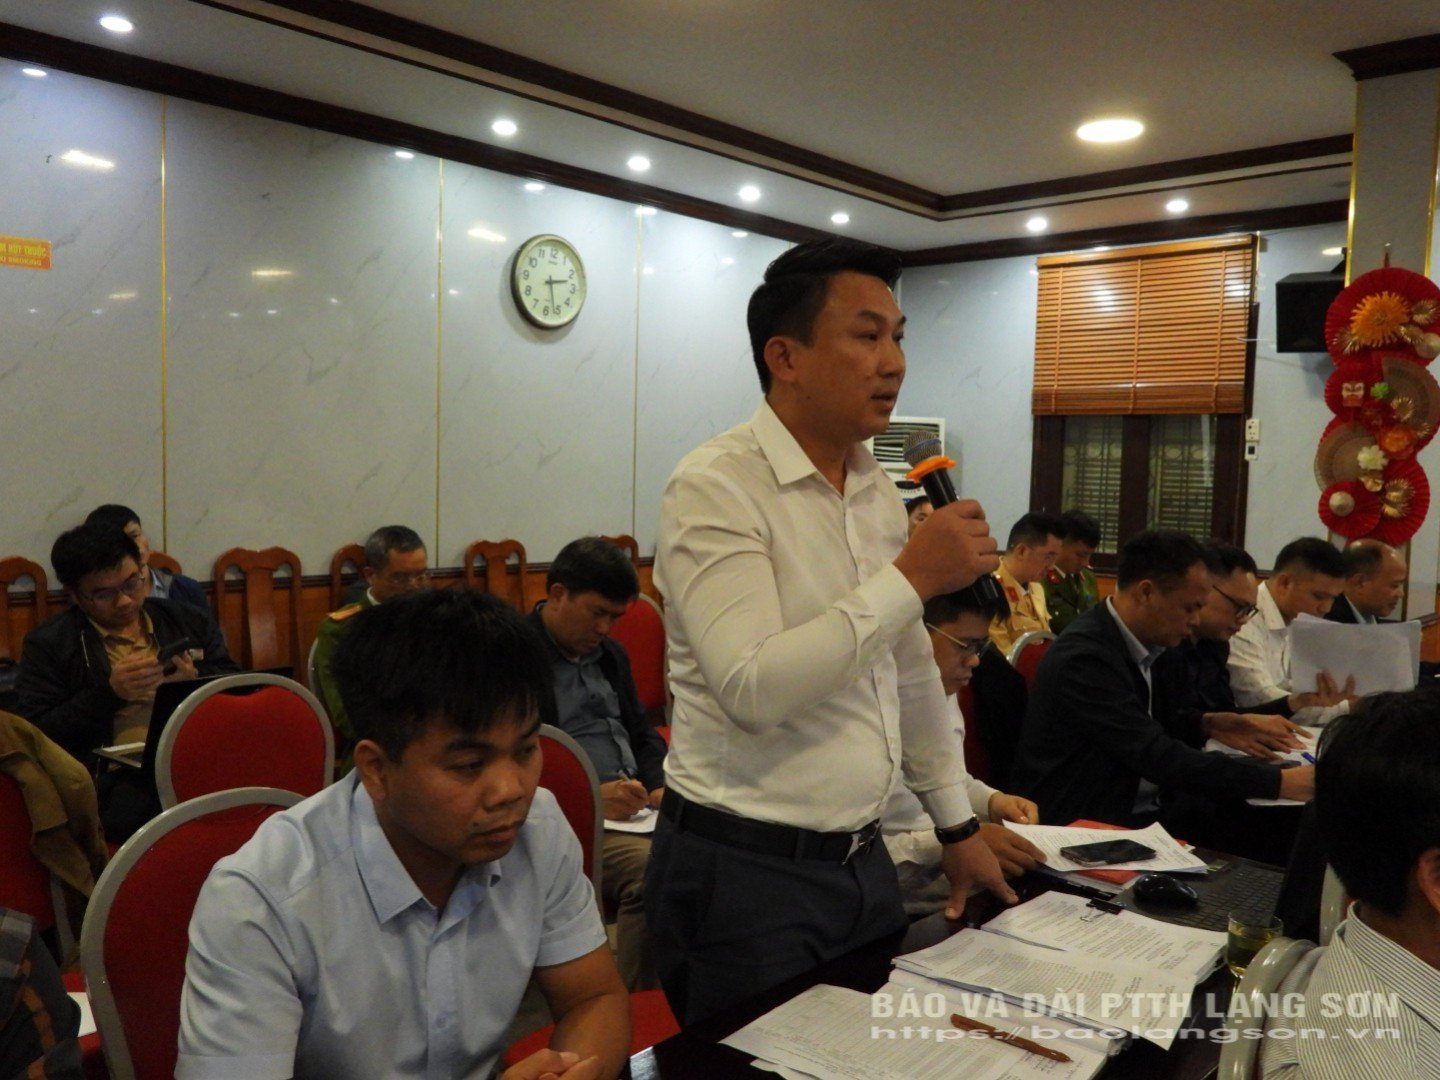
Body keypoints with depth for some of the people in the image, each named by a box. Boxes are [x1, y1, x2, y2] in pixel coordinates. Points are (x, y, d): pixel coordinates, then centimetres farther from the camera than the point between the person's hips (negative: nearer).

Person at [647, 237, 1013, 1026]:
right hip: (746, 872, -7)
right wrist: (912, 577, -24)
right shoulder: (715, 486, -17)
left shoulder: (879, 492, 7)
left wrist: (956, 824, 18)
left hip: (860, 860, 8)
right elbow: (753, 691, -29)